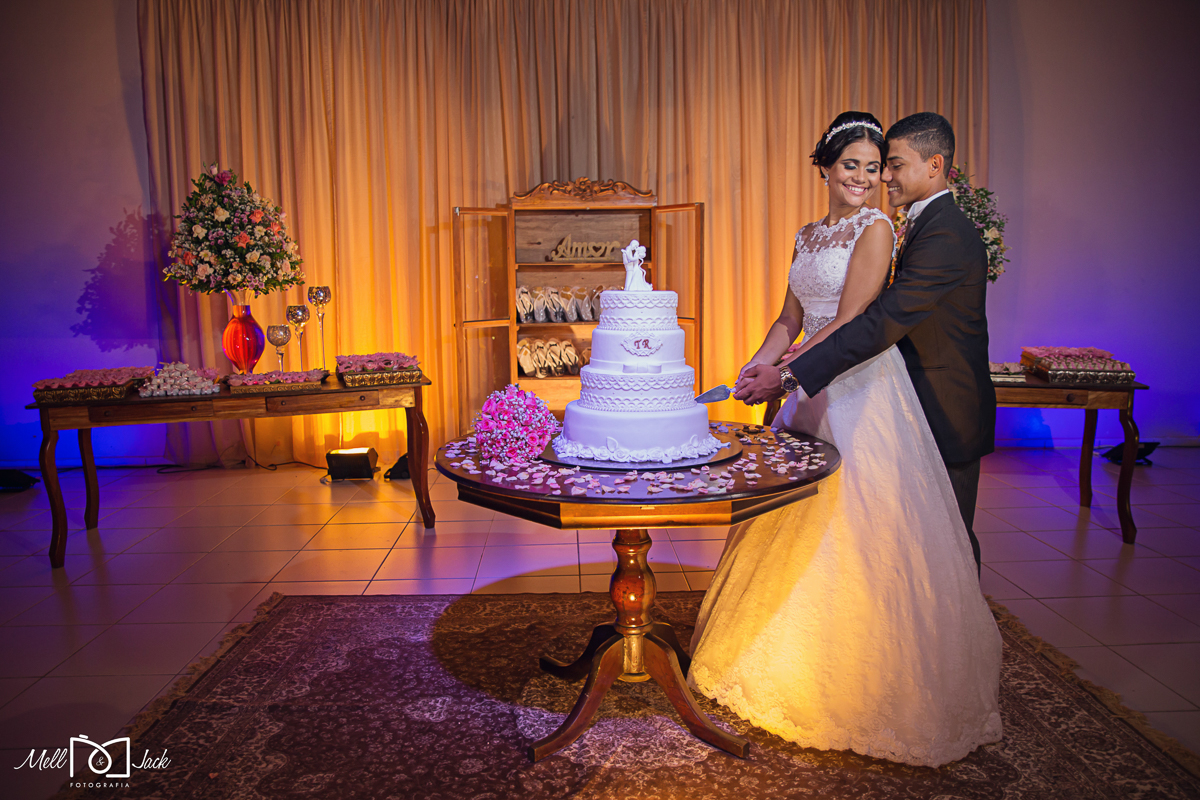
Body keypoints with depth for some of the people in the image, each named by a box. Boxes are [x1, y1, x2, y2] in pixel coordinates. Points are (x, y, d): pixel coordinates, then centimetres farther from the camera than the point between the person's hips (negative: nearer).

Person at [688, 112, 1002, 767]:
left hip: (862, 391, -7)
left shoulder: (876, 229, -6)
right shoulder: (808, 235, 15)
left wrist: (783, 372, -17)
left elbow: (850, 323, -14)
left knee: (854, 527, -5)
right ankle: (791, 658, 30)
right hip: (812, 391, 7)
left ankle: (861, 678, 12)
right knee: (799, 525, 13)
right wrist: (755, 367, 0)